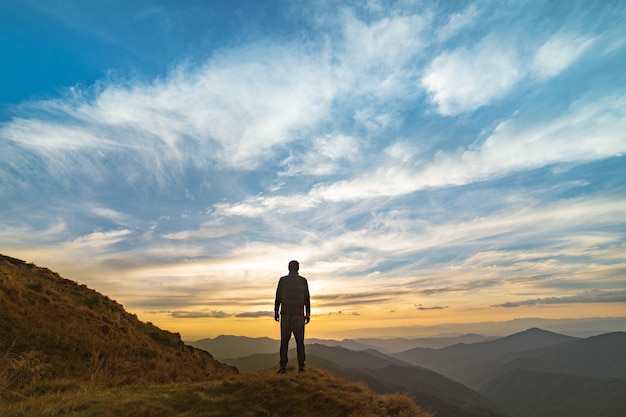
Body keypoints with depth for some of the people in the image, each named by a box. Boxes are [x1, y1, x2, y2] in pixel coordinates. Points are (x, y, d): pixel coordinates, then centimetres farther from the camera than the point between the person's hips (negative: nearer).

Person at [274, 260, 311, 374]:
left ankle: (283, 366, 2)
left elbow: (278, 297, 0)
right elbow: (307, 299, 3)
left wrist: (276, 312, 7)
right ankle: (301, 365, 2)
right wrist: (308, 314, 7)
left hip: (286, 314, 0)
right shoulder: (303, 281, 3)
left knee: (284, 341, 5)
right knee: (300, 341, 7)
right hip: (299, 314, 1)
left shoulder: (283, 280, 1)